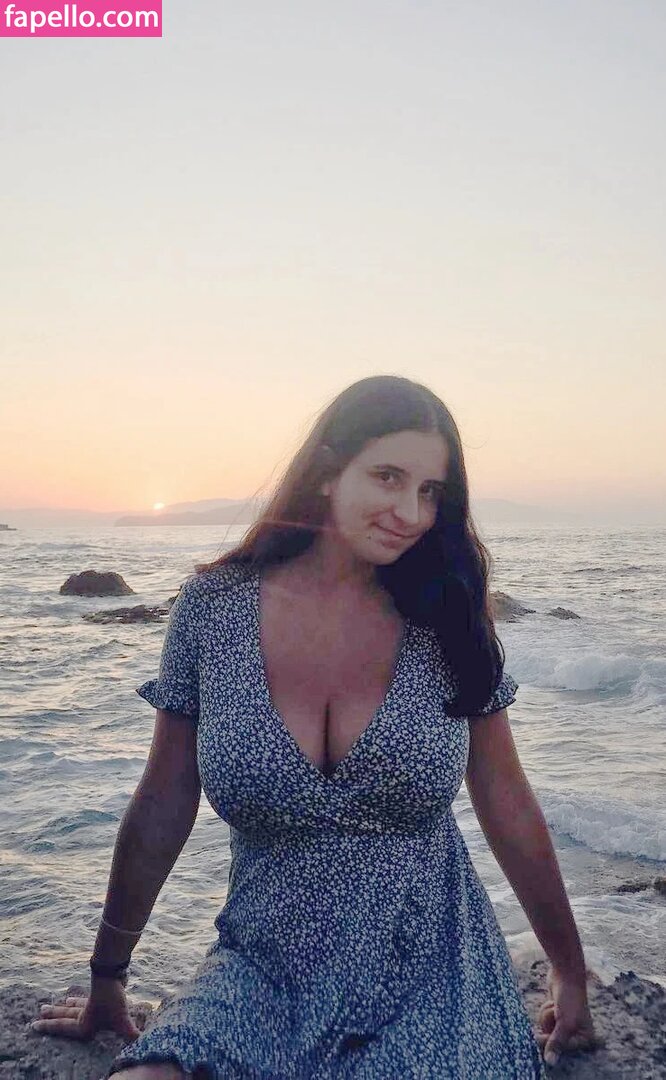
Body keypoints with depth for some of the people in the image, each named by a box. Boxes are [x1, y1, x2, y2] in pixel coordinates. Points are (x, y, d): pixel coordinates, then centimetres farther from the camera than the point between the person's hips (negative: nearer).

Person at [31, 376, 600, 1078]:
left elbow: (507, 807, 4)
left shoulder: (447, 623, -6)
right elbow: (162, 809, 2)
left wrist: (571, 971, 14)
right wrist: (107, 980, 13)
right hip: (262, 976, 0)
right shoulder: (213, 606, -7)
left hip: (432, 982, 1)